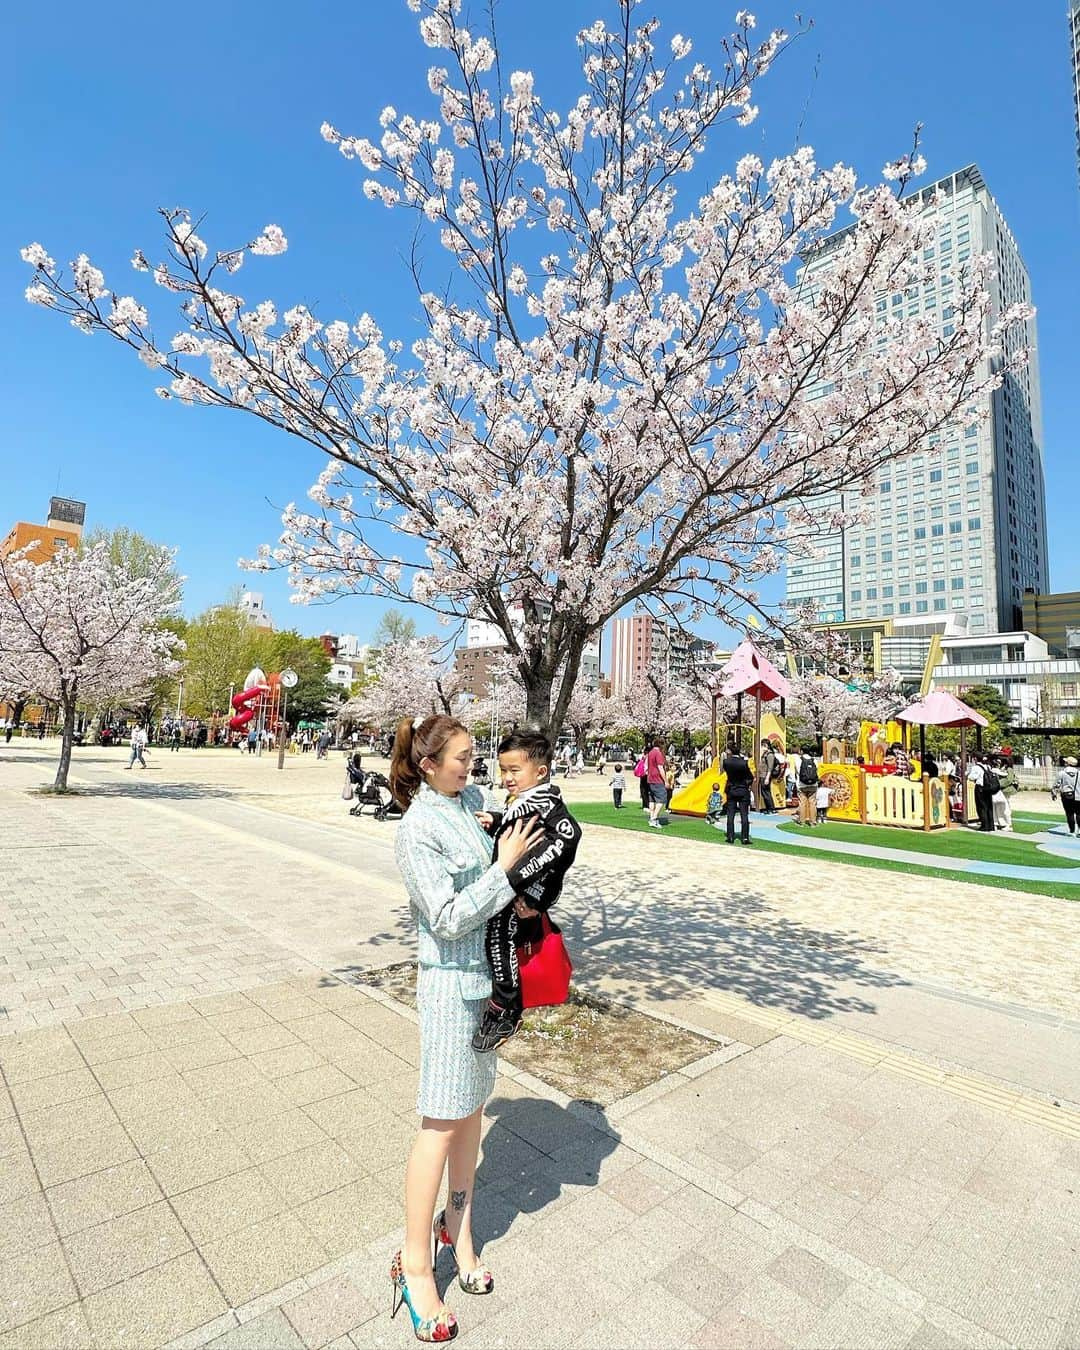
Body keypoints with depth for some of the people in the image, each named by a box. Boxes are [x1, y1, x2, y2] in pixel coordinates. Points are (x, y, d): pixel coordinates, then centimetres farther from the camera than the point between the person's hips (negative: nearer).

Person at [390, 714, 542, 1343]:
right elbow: (449, 919, -23)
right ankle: (416, 1265, 24)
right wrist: (504, 868, -22)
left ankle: (459, 1226, 39)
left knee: (473, 1105, 19)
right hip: (452, 983, -7)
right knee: (442, 1122, 5)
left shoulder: (468, 799, 1)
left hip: (487, 974, 7)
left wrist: (515, 896, 3)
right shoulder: (417, 831, -21)